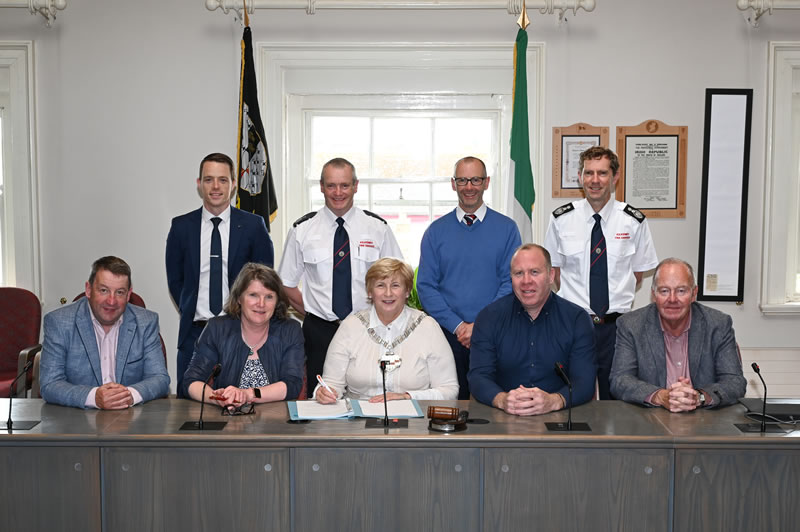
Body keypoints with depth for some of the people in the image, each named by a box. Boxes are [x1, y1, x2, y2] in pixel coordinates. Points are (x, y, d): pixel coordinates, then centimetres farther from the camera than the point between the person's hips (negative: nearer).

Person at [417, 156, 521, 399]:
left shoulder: (506, 228, 3)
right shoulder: (436, 231, 6)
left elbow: (511, 282, -3)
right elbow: (425, 286, 1)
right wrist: (458, 326, -9)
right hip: (447, 334, 1)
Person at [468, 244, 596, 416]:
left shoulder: (576, 318, 2)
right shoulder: (489, 317, 3)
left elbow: (584, 381, -6)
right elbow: (478, 376, -3)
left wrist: (554, 401, -27)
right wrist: (502, 400, -25)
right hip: (503, 418, 0)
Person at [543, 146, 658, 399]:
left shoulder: (634, 221, -2)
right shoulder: (561, 219, -1)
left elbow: (637, 274, 8)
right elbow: (554, 270, 7)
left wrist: (617, 302, 2)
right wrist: (574, 303, -1)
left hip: (616, 324, 0)